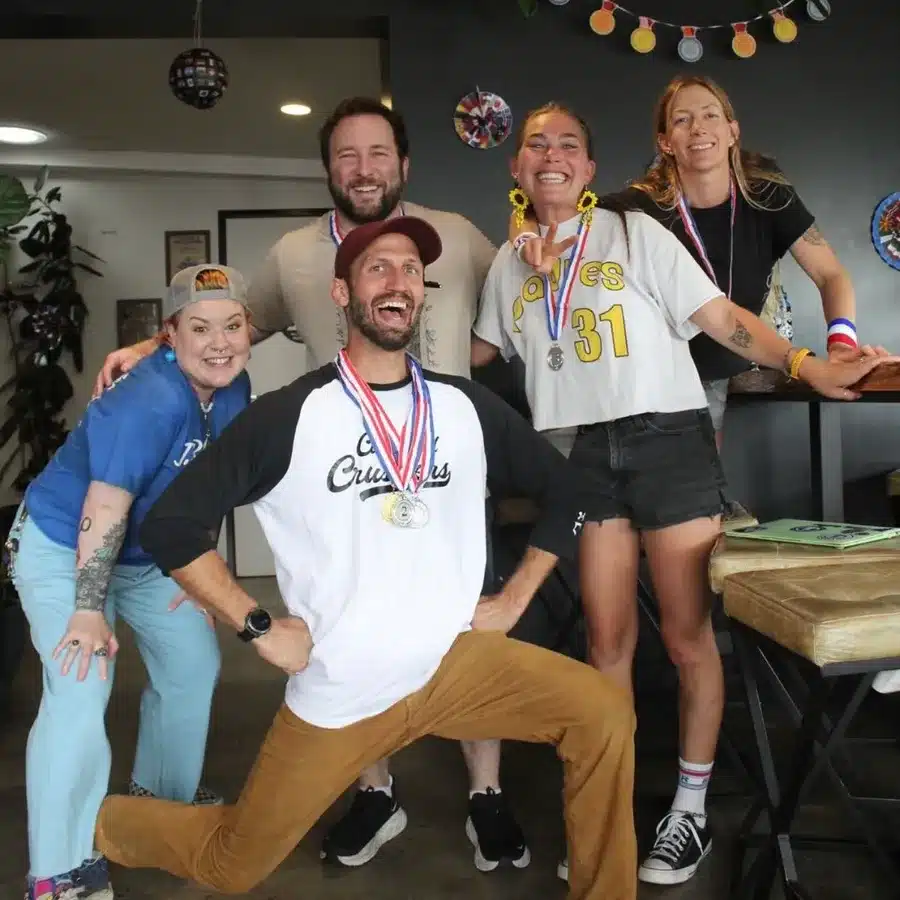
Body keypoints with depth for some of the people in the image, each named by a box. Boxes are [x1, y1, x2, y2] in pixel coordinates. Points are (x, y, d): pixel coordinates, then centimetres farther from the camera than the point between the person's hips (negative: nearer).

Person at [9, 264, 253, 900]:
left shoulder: (234, 387, -9)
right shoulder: (147, 403, -34)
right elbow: (105, 510, -32)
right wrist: (89, 611, -29)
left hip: (151, 557, 8)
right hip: (63, 548, -8)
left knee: (195, 665, 15)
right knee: (80, 695, -18)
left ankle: (164, 794, 38)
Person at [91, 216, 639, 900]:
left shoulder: (468, 407, 1)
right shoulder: (288, 416, -9)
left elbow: (565, 491, 13)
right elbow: (171, 525, -8)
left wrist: (513, 601, 5)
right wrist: (259, 627, -11)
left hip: (453, 662, 3)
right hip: (337, 690, -2)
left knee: (605, 713, -15)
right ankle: (99, 823, 40)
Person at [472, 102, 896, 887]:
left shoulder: (634, 232, 0)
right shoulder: (510, 262, 13)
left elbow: (721, 316, -6)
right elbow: (471, 351, 23)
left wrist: (807, 366, -18)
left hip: (667, 439, -3)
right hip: (586, 454, 3)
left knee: (687, 636, 1)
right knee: (609, 639, 8)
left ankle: (691, 808, 18)